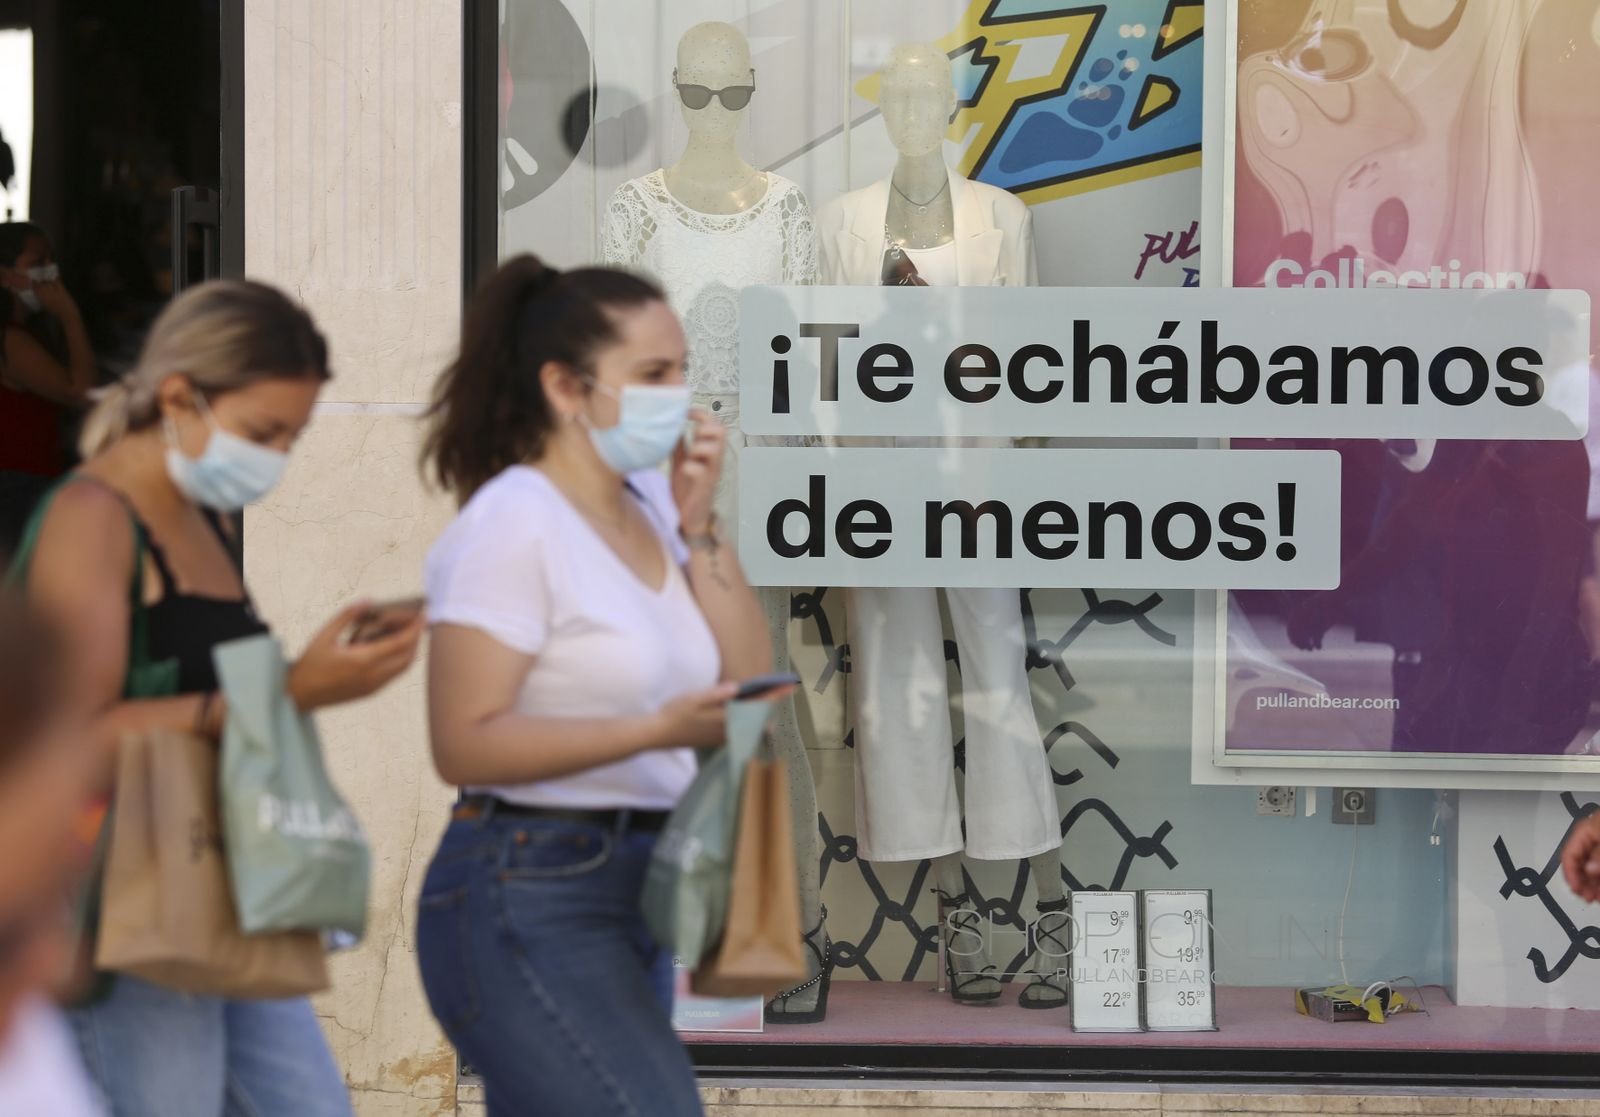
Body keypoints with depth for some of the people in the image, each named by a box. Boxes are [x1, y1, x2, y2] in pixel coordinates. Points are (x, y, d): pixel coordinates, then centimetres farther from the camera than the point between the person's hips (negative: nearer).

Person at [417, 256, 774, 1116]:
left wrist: (698, 527, -1)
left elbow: (749, 688, 8)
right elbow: (465, 744, -17)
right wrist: (659, 729, -26)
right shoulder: (515, 522, -13)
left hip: (632, 887, 8)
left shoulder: (648, 503, 10)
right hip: (529, 901, -8)